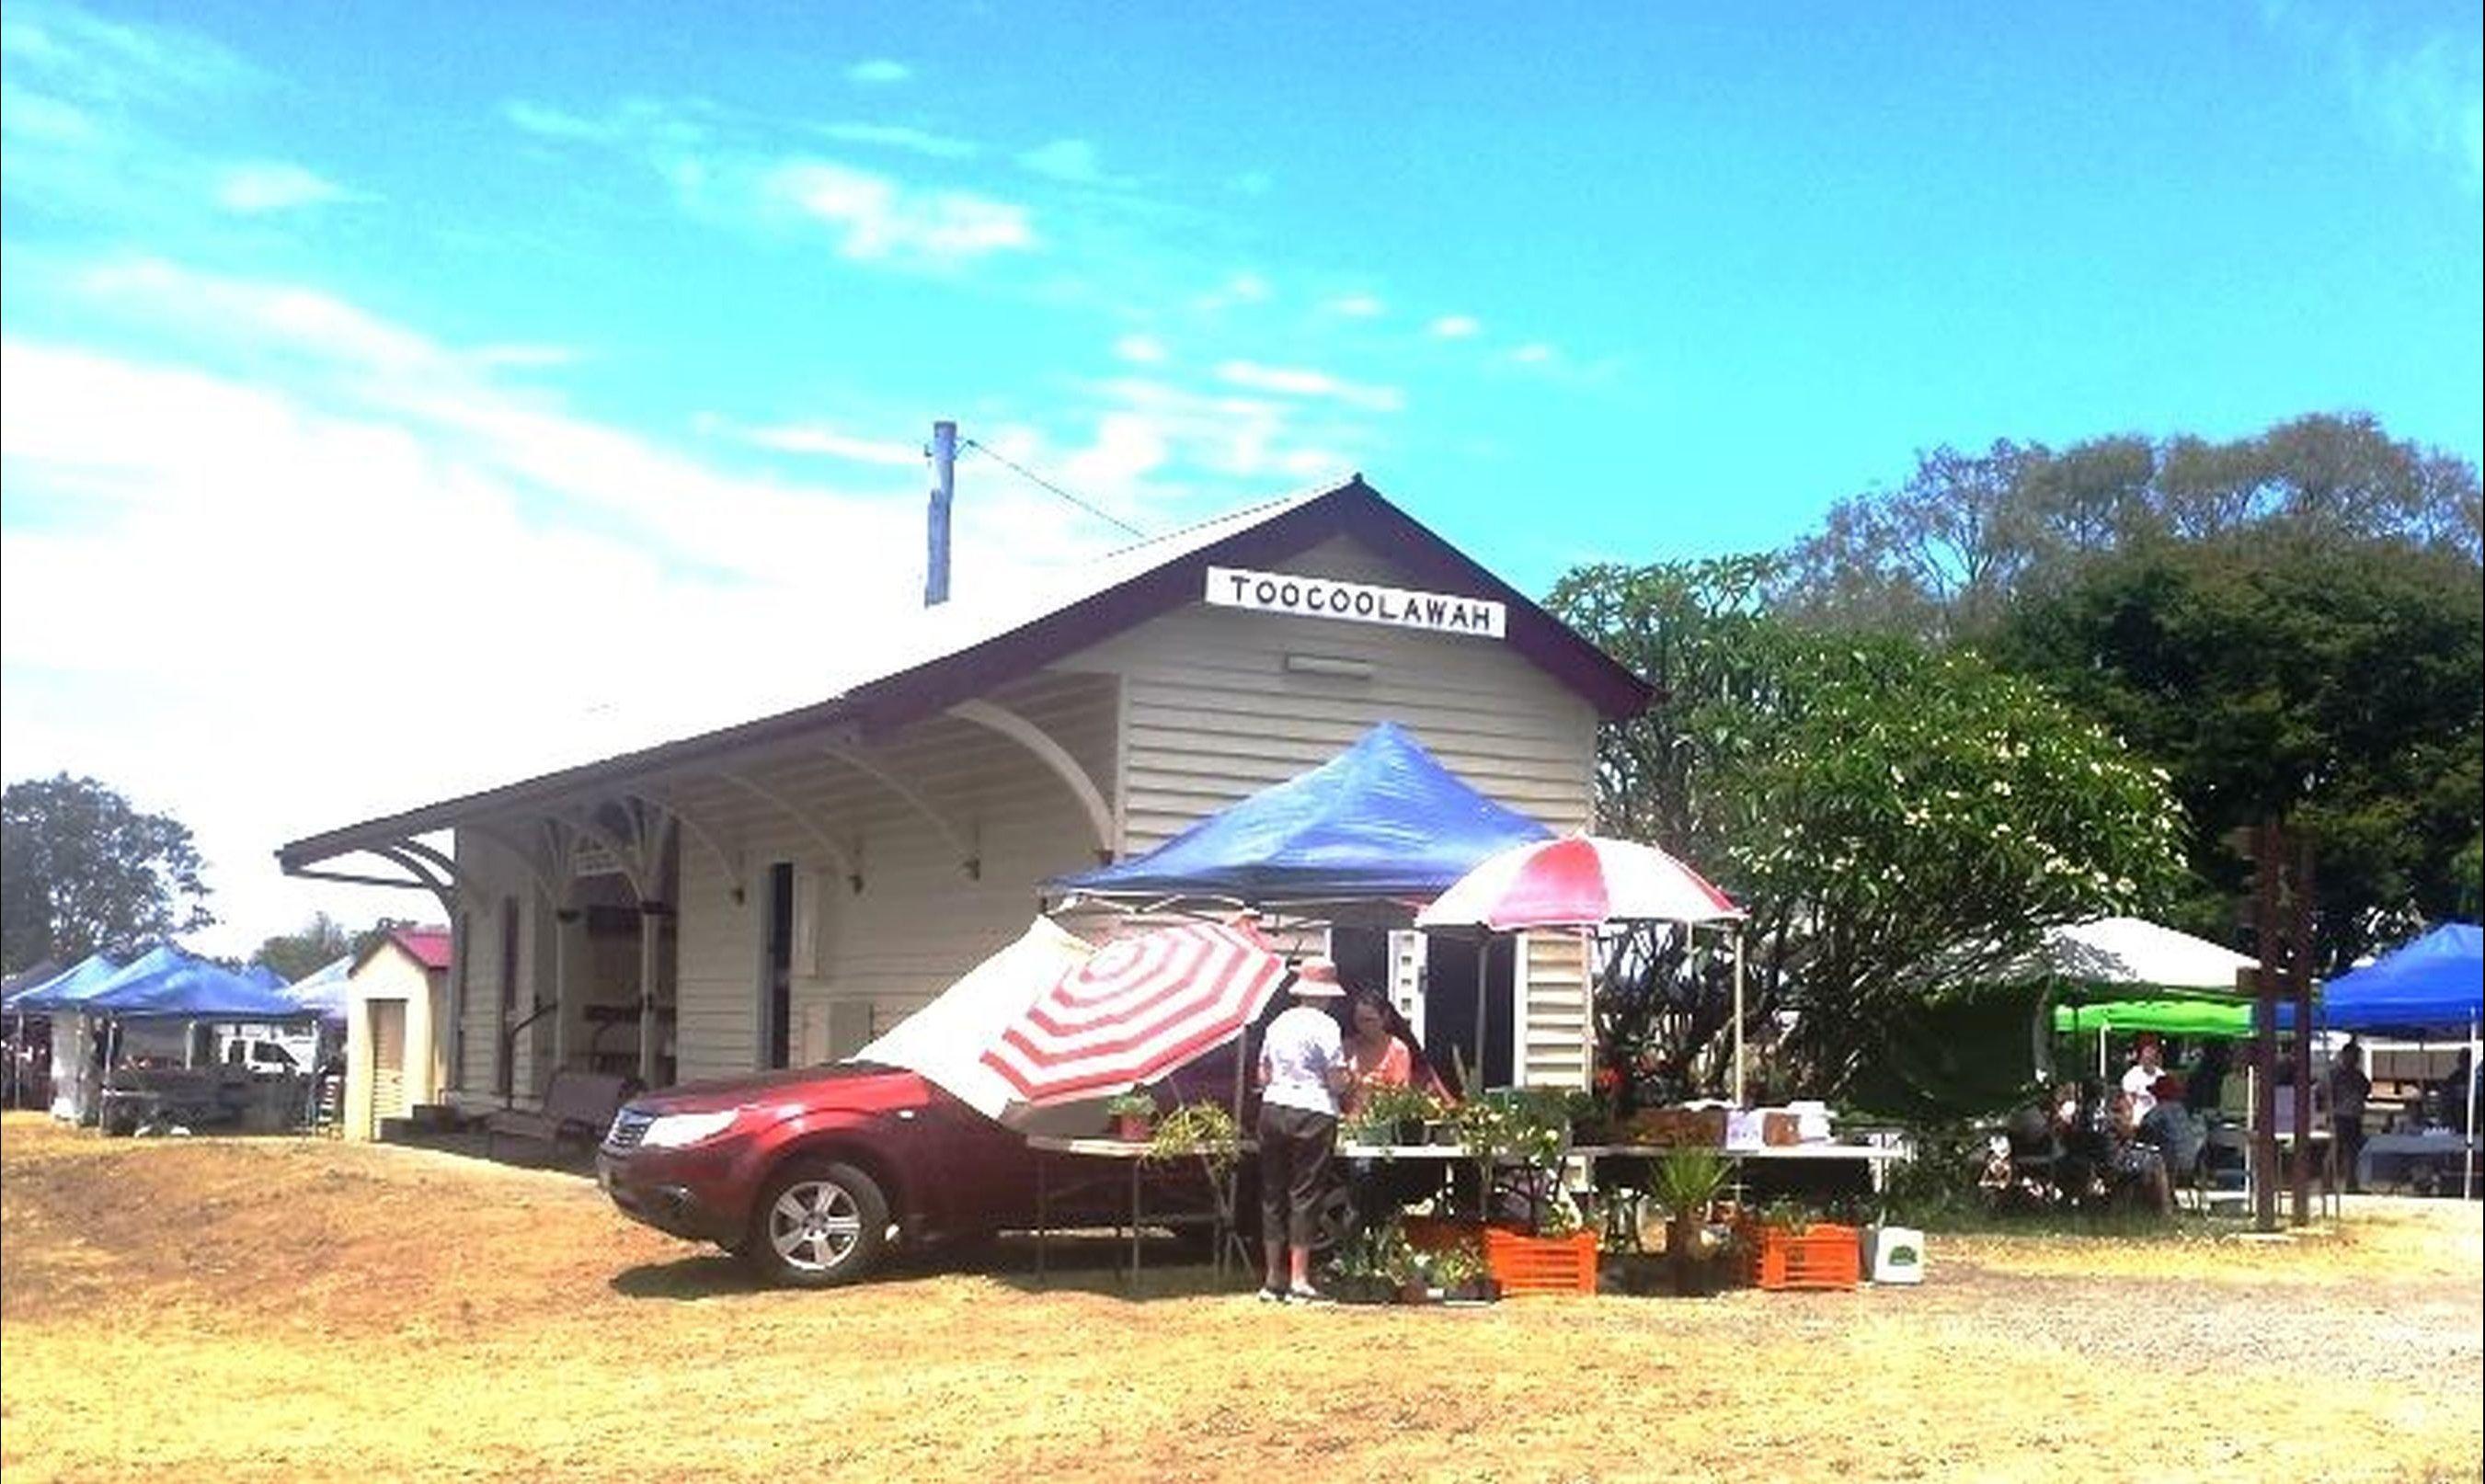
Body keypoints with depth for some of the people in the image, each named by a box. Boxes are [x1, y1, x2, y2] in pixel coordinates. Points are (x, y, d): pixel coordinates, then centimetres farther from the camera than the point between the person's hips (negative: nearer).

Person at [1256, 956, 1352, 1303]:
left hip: (1272, 1109, 5)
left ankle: (1274, 1278, 15)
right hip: (1312, 1114, -5)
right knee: (1305, 1195, 0)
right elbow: (1337, 1081, -9)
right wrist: (1349, 1074, 11)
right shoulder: (1325, 1026, -7)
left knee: (1273, 1193, 10)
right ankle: (1298, 1281, 0)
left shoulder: (1278, 1023, 10)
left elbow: (1263, 1076, 14)